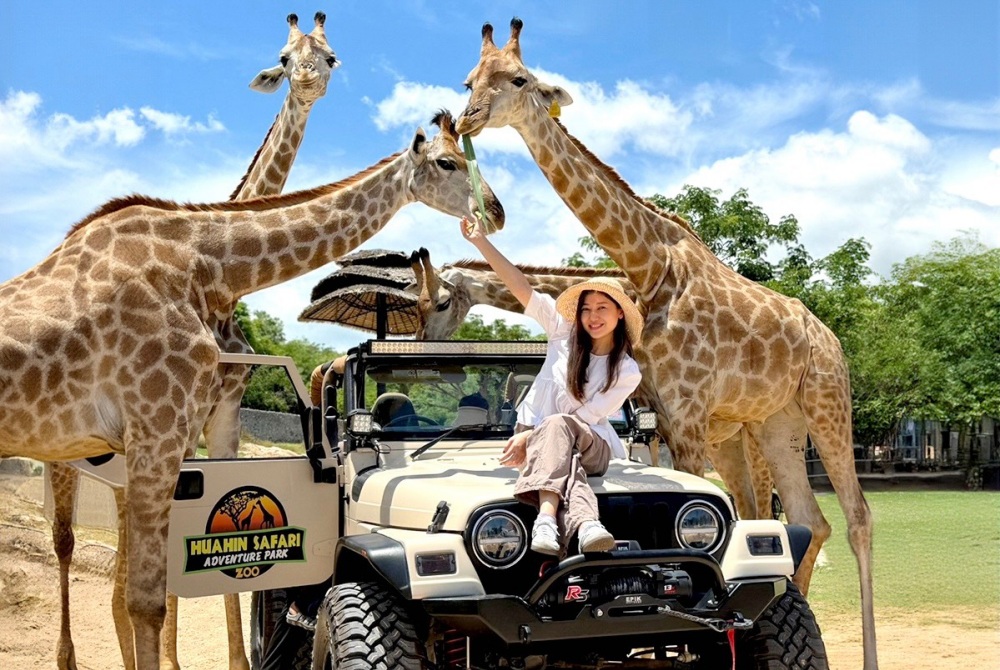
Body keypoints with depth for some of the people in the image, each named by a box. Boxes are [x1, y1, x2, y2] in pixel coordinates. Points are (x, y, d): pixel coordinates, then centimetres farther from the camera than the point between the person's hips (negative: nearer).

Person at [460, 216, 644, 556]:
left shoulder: (627, 372, -3)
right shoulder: (563, 334, 2)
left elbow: (585, 417, -9)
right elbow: (521, 288, -5)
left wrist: (531, 437, -18)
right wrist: (481, 241, -12)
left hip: (592, 448, -1)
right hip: (534, 436, 1)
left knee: (557, 426, -38)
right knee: (561, 453, -37)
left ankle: (547, 518, -61)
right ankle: (585, 521, -65)